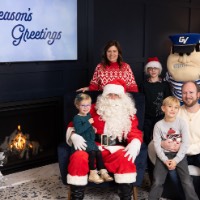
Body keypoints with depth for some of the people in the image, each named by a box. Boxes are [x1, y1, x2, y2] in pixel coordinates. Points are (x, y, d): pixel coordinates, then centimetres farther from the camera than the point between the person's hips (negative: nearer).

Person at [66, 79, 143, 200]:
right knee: (78, 158, -30)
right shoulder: (94, 109, 13)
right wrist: (74, 136, -11)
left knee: (126, 160, -34)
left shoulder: (129, 113, 14)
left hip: (115, 149, 0)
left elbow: (135, 133, 6)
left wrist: (134, 144, -18)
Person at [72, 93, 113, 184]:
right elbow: (78, 130, -26)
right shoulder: (77, 118, -12)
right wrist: (88, 123, -25)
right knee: (92, 152, -25)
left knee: (98, 152, -11)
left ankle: (103, 172, -9)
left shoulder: (88, 115, 14)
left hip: (91, 141, 8)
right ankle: (93, 174, -19)